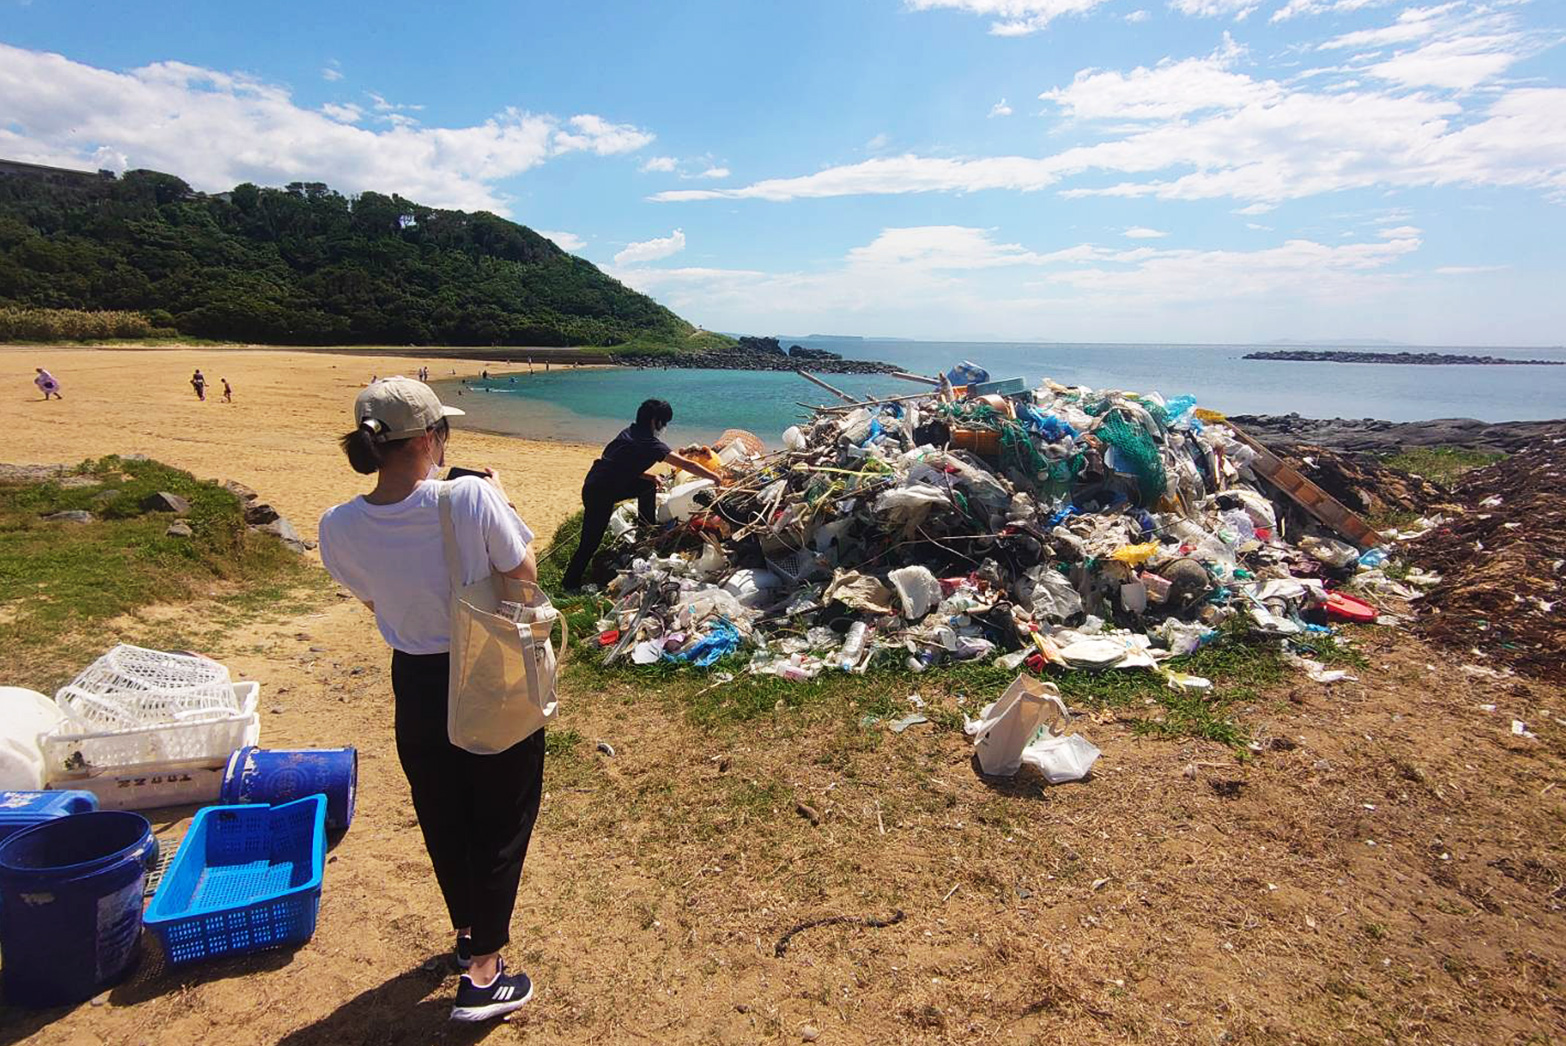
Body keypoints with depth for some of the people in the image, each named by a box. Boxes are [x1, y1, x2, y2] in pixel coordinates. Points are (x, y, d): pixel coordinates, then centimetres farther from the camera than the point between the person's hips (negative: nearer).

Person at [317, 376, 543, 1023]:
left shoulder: (339, 528, -12)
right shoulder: (470, 496, -26)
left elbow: (375, 601, 5)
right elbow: (525, 577, -14)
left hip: (417, 685, 4)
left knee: (443, 817, 25)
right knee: (501, 819, 15)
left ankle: (468, 934, 47)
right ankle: (483, 975, 23)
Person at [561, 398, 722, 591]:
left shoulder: (630, 431, 8)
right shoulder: (650, 444, -16)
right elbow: (686, 465, -15)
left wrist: (650, 478, 7)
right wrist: (715, 477, -6)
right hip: (599, 494, -9)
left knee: (648, 487, 15)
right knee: (590, 542, -3)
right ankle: (570, 584, 7)